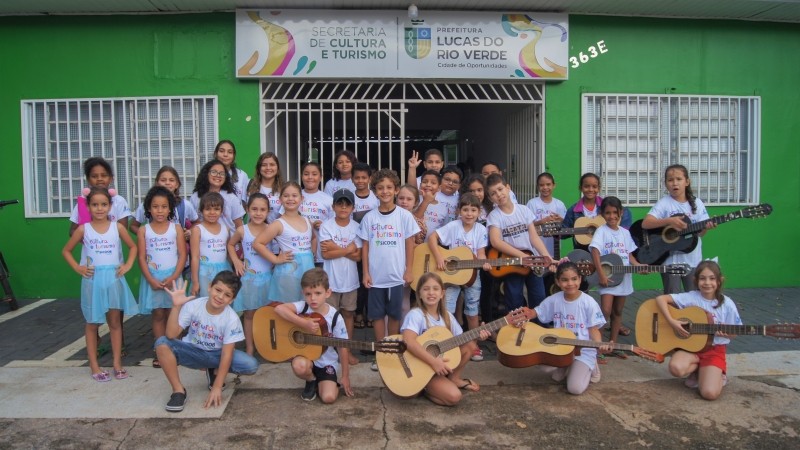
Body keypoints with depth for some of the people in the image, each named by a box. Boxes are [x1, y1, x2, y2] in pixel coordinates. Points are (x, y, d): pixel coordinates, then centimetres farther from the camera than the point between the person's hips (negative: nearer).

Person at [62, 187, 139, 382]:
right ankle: (94, 366, 17)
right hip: (92, 280, -1)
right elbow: (66, 251, 7)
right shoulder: (83, 229, -3)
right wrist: (77, 267, -5)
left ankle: (117, 363, 15)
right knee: (92, 323, 9)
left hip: (114, 279, 1)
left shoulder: (117, 227, -1)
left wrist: (128, 265, -2)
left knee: (115, 322, 8)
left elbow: (133, 246, 10)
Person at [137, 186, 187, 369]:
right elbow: (142, 258, -2)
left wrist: (173, 277, -14)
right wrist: (151, 280, -13)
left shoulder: (176, 228, 0)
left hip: (173, 276, 0)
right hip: (153, 278, 1)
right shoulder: (143, 230, 1)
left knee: (171, 314, 4)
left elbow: (182, 255, -4)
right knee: (157, 314, 4)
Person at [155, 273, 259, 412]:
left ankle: (214, 372, 6)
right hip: (193, 352, 0)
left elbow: (226, 354, -22)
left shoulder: (232, 319, -21)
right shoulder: (193, 306, -20)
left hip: (216, 355, 0)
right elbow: (171, 335, -27)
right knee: (162, 343, -29)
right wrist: (176, 306, -38)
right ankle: (179, 390, -14)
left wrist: (217, 388, -27)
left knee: (251, 365, -25)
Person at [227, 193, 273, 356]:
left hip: (267, 277, 1)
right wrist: (236, 261, 0)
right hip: (249, 278, -1)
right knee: (249, 313, 8)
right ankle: (249, 347, 17)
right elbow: (231, 245, 11)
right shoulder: (242, 231, -5)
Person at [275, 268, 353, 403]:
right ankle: (311, 381, 2)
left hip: (326, 362, 0)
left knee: (329, 397, -19)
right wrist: (305, 324, -39)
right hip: (304, 354, 1)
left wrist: (345, 377, -6)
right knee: (300, 366, -35)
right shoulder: (303, 307, -15)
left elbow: (343, 347, -9)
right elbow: (279, 309, -34)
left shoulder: (335, 317, -15)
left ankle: (320, 382, 18)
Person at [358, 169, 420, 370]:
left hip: (396, 275, -1)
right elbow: (365, 246, 3)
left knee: (395, 315, 10)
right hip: (375, 276, 1)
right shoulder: (369, 217, 0)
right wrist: (365, 273, -1)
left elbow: (409, 244, 0)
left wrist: (408, 270, -3)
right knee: (377, 315, 8)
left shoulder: (405, 216, -3)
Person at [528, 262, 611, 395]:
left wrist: (600, 346, -27)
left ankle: (589, 367, 15)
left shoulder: (589, 303, -12)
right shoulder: (554, 300, -4)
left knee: (575, 388, -17)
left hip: (583, 351, -3)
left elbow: (593, 329, -8)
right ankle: (567, 367, 13)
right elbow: (536, 312, 8)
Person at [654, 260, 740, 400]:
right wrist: (672, 321, -22)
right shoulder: (690, 297, -7)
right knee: (676, 368, -32)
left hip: (714, 349, -1)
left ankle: (717, 372, 13)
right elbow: (660, 299, -12)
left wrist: (725, 333, -20)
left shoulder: (727, 304, -5)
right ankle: (699, 368, 3)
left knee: (710, 393, -22)